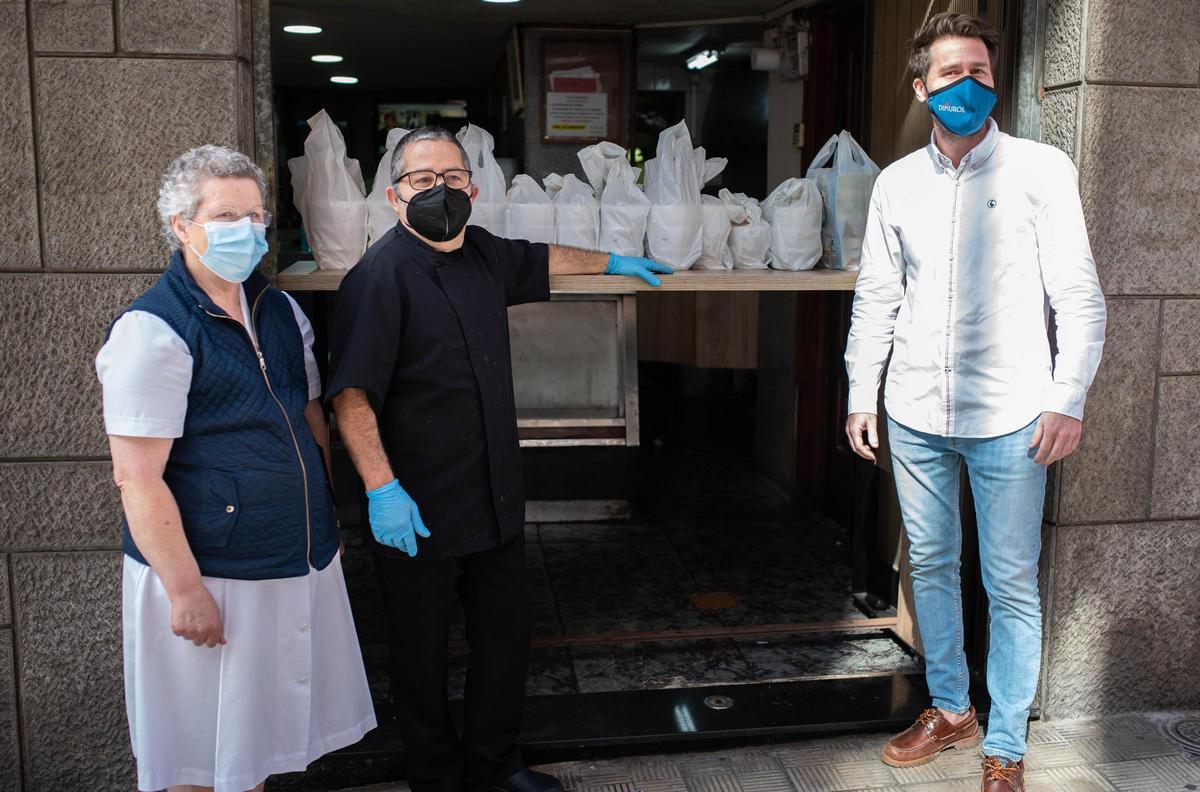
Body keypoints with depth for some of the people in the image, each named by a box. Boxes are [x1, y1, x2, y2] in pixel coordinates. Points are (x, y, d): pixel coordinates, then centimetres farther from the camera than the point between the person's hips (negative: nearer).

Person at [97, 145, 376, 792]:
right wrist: (186, 590, -19)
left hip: (303, 565, 7)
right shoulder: (152, 329, -15)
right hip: (211, 574, -6)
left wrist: (330, 520, 16)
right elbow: (137, 478, -18)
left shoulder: (281, 312, 8)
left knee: (260, 738, 20)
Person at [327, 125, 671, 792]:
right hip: (417, 512, -7)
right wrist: (381, 489, -28)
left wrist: (610, 262, 40)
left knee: (508, 631, 17)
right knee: (422, 651, 10)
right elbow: (351, 395, -22)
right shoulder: (382, 276, -16)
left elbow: (541, 260, 29)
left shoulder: (483, 252, 7)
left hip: (495, 501, 8)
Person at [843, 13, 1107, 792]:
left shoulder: (1041, 169, -2)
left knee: (1012, 586, 3)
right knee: (931, 566, 15)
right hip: (915, 414, 4)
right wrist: (862, 394, 9)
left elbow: (1079, 296, -3)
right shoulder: (897, 182, 8)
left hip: (1008, 417, -4)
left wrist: (1068, 399, -10)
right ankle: (950, 710, 33)